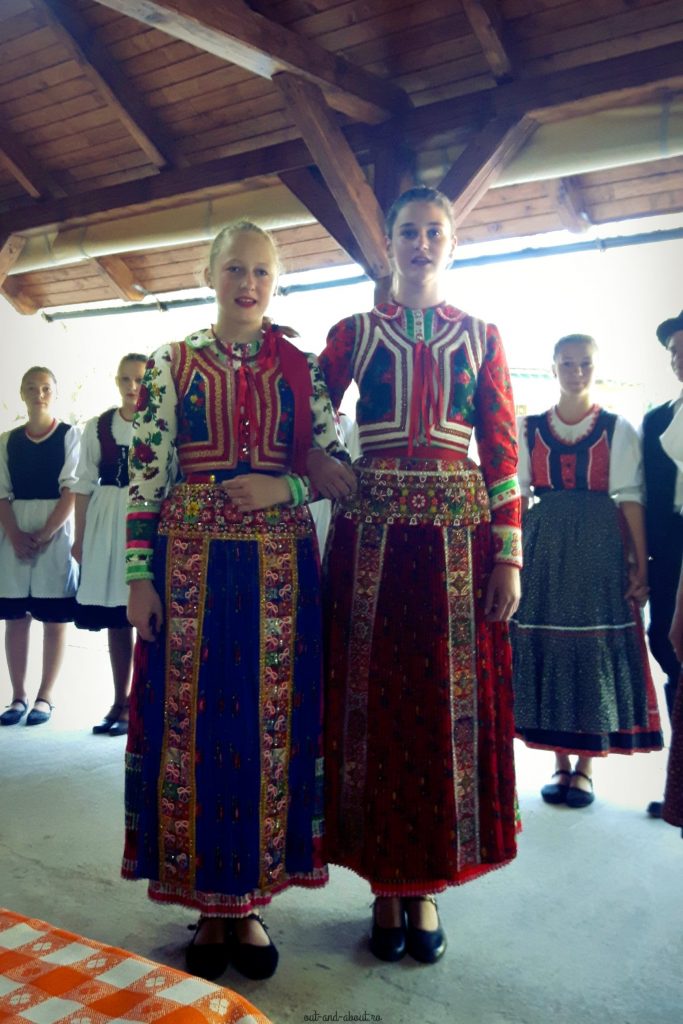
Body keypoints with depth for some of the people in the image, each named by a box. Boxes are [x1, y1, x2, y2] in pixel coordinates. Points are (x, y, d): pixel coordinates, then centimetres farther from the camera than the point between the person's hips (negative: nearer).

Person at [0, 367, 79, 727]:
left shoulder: (70, 435, 1)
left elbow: (72, 489, -7)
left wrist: (46, 533, -16)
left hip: (56, 530, -3)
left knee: (55, 619, 1)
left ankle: (45, 697, 9)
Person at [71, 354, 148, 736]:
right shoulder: (98, 427, 10)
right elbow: (85, 484, 10)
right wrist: (80, 537, 6)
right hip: (107, 525, 3)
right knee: (115, 619, 8)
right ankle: (120, 702, 19)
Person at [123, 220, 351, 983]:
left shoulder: (303, 369, 9)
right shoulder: (170, 364, 6)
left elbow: (340, 462, 8)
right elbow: (144, 476, 2)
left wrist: (286, 487, -11)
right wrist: (139, 575, -4)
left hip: (279, 567, 1)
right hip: (190, 563, 0)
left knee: (272, 723, 4)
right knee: (189, 719, 3)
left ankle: (251, 903, 21)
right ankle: (207, 907, 20)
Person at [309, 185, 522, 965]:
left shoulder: (480, 336, 12)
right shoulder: (352, 333, 10)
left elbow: (502, 448, 5)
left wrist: (508, 554, -1)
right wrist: (324, 472, -12)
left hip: (460, 533, 1)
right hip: (371, 534, 0)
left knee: (451, 704, 3)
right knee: (374, 701, 3)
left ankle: (428, 886, 19)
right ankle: (385, 885, 19)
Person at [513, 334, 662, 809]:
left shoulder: (617, 429, 4)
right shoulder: (530, 429, 8)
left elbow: (630, 500, -1)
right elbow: (516, 497, 7)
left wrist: (640, 567, -6)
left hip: (599, 546, -1)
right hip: (543, 548, 2)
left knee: (596, 649, 0)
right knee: (546, 648, 3)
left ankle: (585, 767, 13)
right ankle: (561, 763, 17)